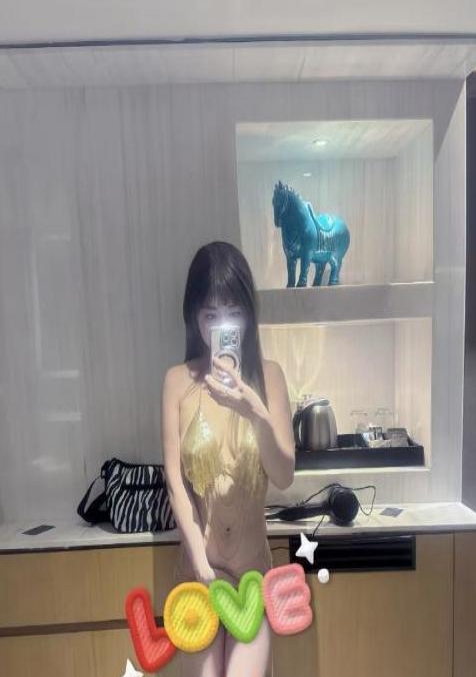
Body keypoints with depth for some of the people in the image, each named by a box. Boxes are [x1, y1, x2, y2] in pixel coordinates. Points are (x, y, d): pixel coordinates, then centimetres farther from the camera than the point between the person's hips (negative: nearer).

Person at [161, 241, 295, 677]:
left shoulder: (268, 375, -6)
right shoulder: (178, 380, -7)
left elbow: (284, 476, -11)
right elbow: (175, 480, -7)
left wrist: (255, 413, -28)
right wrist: (201, 558, -13)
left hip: (253, 562, 0)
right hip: (198, 562, 0)